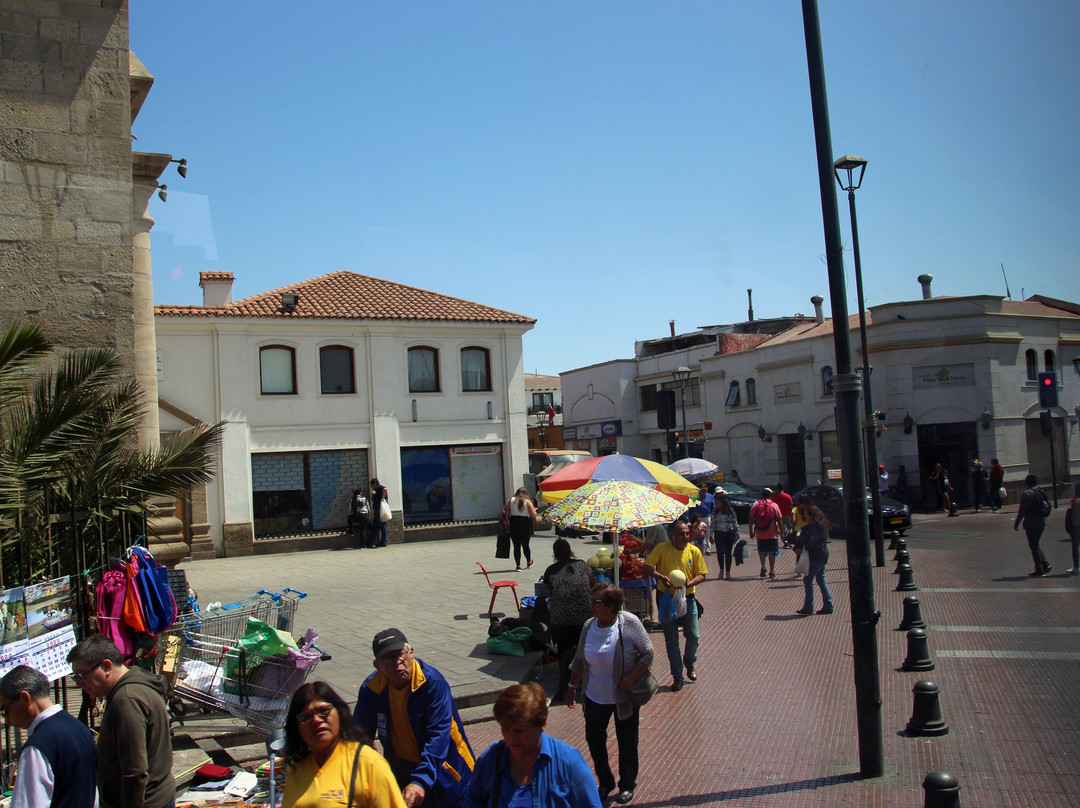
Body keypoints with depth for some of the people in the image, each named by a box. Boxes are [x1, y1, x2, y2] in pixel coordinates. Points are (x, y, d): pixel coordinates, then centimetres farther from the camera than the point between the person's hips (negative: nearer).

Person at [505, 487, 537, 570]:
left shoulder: (511, 500, 4)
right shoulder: (528, 502, -1)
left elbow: (505, 511, 0)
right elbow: (534, 515, -5)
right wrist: (534, 509, 14)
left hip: (513, 523, 1)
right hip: (525, 524, -1)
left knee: (516, 545, 2)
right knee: (525, 545, 14)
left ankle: (518, 565, -2)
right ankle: (529, 561, 32)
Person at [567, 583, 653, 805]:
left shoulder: (629, 623, -16)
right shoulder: (589, 627, -4)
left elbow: (647, 654, -12)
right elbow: (579, 660, 8)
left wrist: (630, 679, -21)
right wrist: (572, 687, 12)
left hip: (624, 698, -4)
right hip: (595, 697, 4)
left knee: (627, 743, 10)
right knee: (594, 740, 10)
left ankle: (627, 785, 31)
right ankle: (605, 782, 31)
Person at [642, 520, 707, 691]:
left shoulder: (694, 551, -2)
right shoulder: (661, 549, -7)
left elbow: (702, 575, 0)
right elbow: (646, 567, -12)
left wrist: (688, 584, -19)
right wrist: (661, 577, -28)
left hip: (687, 599, 1)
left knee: (694, 636, 1)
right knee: (671, 640, 5)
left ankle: (690, 663, 33)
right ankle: (677, 676, 18)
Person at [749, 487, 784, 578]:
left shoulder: (755, 505, 1)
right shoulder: (774, 505, -4)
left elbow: (751, 519, 2)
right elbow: (779, 520, -4)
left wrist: (751, 532, 10)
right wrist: (782, 533, 4)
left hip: (760, 534, 1)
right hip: (772, 534, -1)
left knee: (762, 552, 15)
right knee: (772, 553, 10)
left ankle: (763, 565, -7)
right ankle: (772, 571, 10)